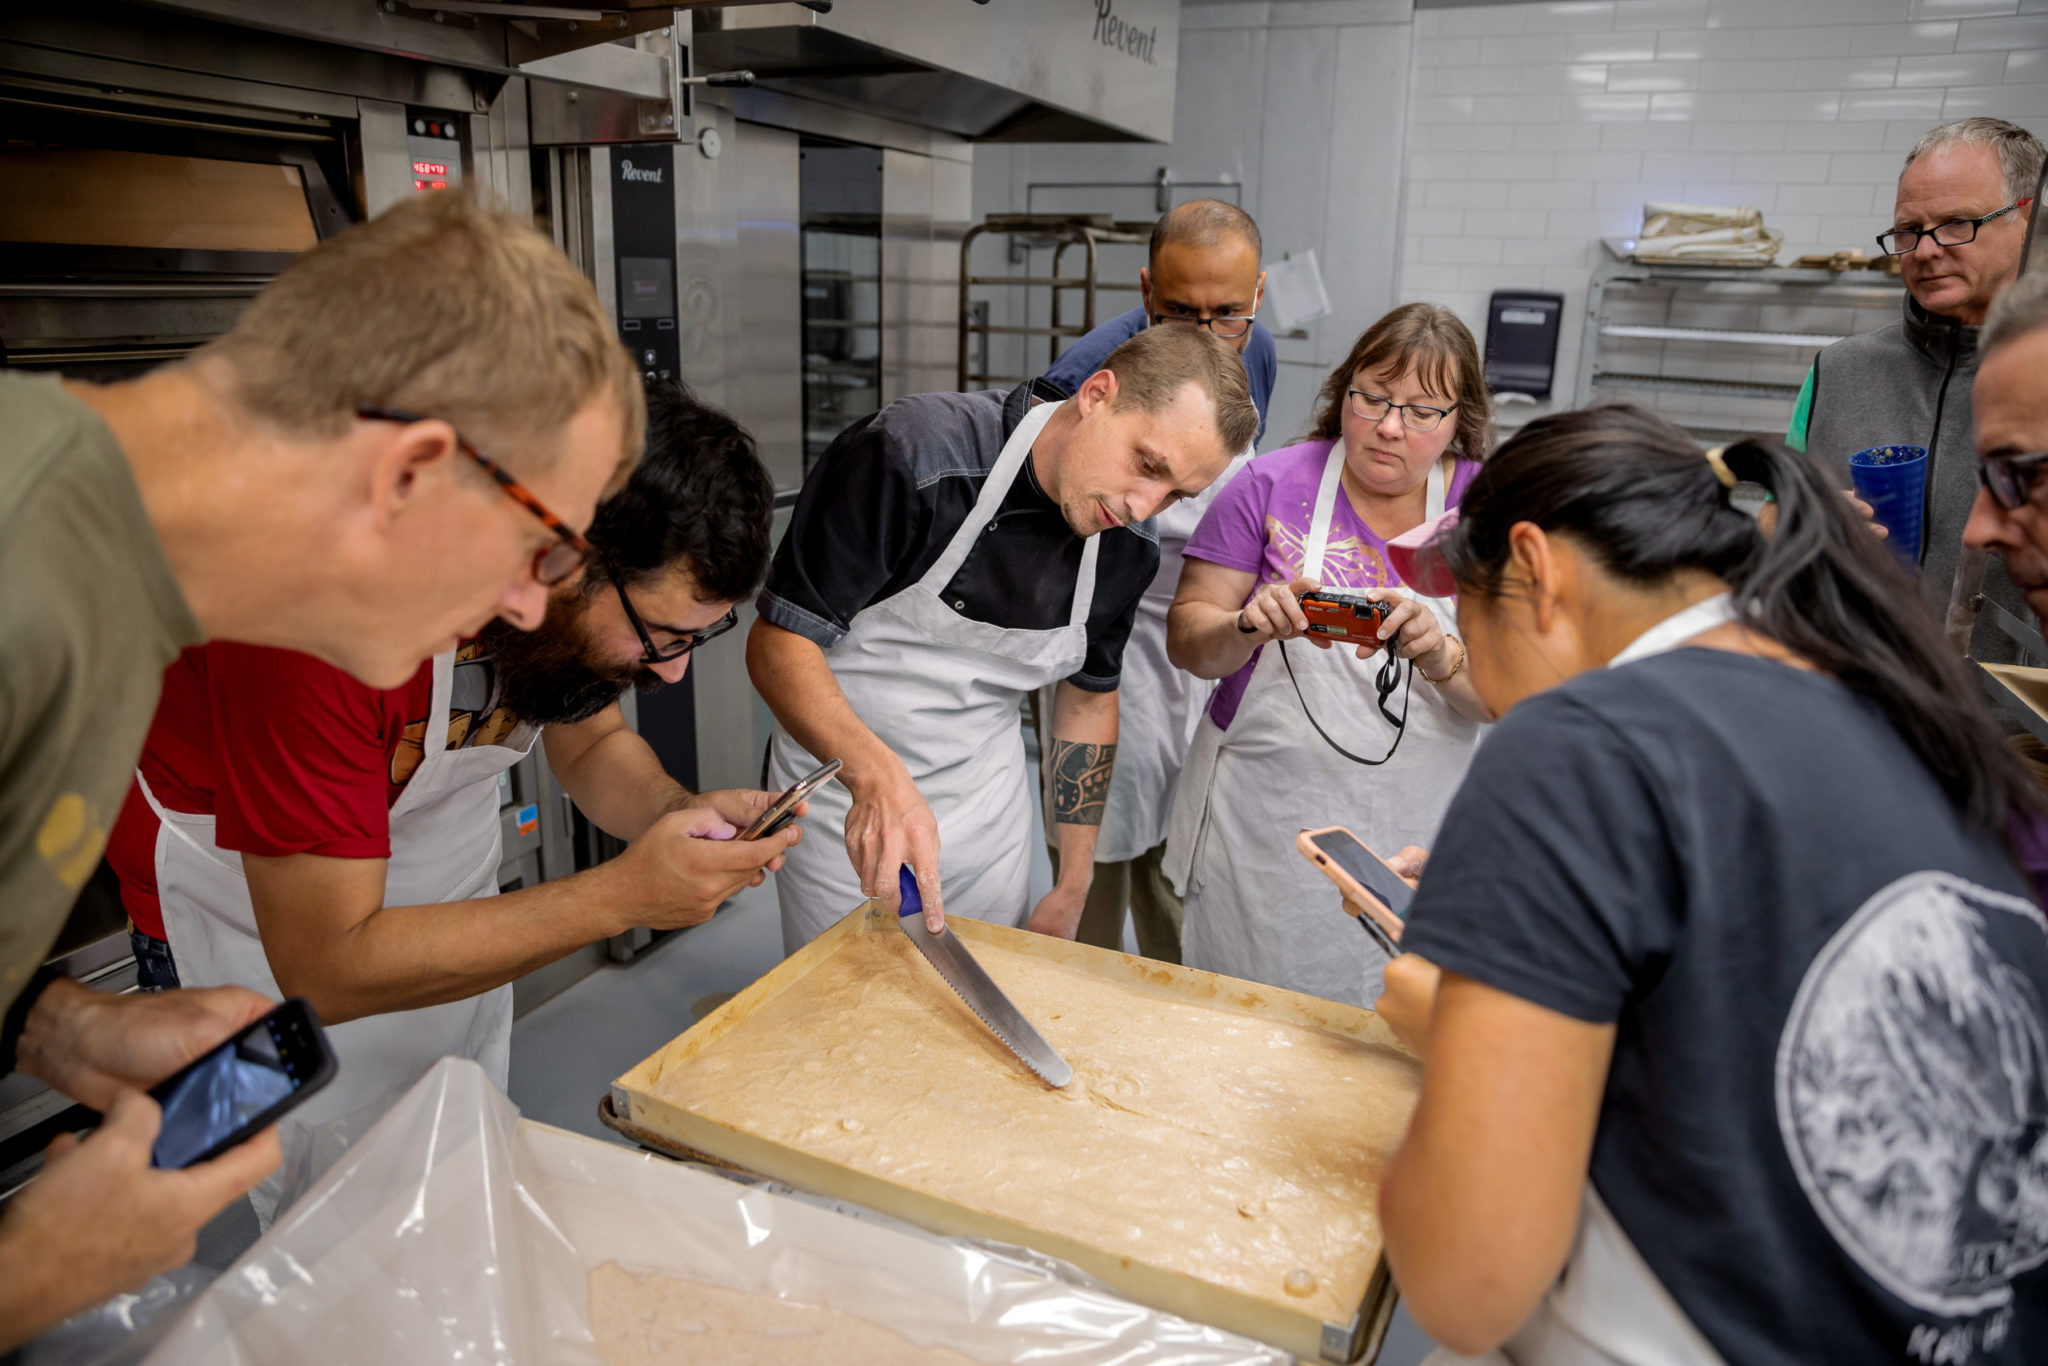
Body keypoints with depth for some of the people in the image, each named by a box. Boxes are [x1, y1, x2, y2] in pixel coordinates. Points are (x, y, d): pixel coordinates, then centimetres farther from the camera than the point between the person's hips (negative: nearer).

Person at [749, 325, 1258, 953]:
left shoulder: (1128, 549, -8)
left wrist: (1072, 890, 7)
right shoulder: (909, 454, -27)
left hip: (988, 804, 5)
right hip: (846, 801, -4)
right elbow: (778, 641, -25)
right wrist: (877, 774, -42)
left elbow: (1090, 695, 7)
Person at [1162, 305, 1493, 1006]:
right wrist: (1250, 627, -23)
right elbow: (1187, 639, -2)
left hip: (1411, 838, 1)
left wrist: (1437, 654, -27)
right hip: (1260, 829, 0)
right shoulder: (1273, 483, -3)